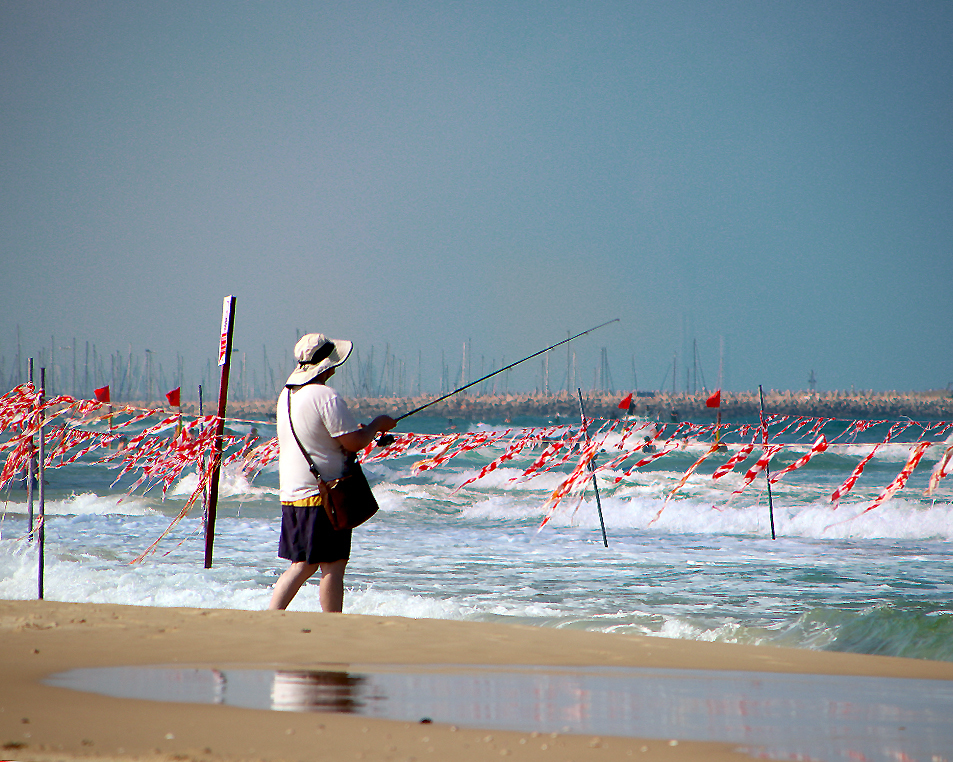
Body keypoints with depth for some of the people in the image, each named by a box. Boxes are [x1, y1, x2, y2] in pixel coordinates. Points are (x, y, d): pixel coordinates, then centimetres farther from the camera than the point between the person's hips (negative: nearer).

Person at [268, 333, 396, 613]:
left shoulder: (287, 395, 13)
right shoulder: (326, 396, -16)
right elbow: (353, 443, -17)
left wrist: (360, 431, 22)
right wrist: (377, 426, 2)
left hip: (291, 493, 9)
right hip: (322, 493, -9)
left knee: (303, 565, 14)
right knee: (333, 565, -2)